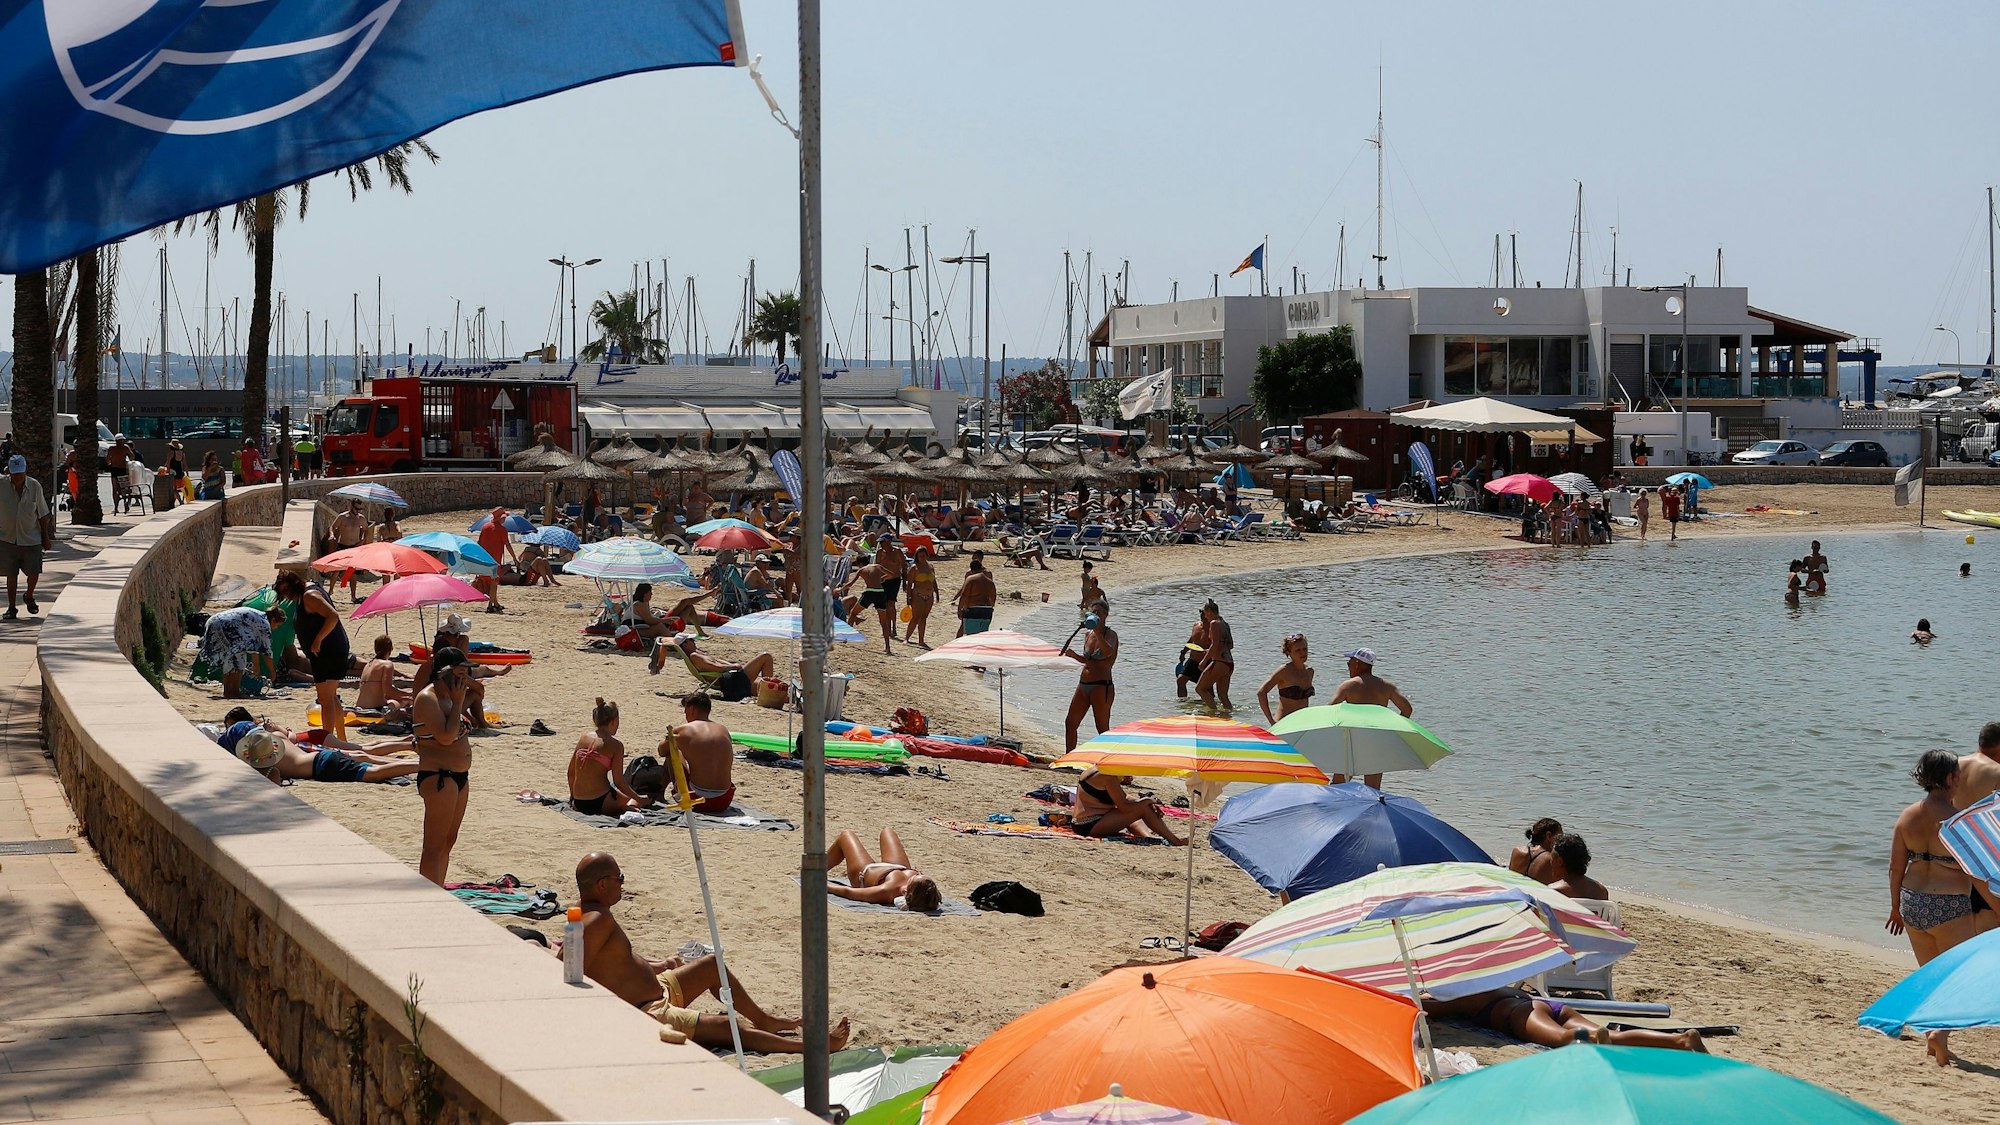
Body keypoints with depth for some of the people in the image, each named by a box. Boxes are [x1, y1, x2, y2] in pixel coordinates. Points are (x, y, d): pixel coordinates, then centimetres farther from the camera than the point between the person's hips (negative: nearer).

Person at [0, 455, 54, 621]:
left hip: (31, 538, 1)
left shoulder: (34, 486, -3)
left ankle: (30, 597, 29)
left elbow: (42, 514, 6)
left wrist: (46, 537, 8)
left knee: (34, 573, -1)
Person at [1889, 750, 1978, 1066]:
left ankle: (1932, 1038, 22)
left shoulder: (1907, 816, 2)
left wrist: (1896, 906, 18)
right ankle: (1941, 1032, -13)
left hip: (1912, 902, 6)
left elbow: (1896, 867, 6)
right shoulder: (1957, 818, -15)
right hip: (1950, 907, -6)